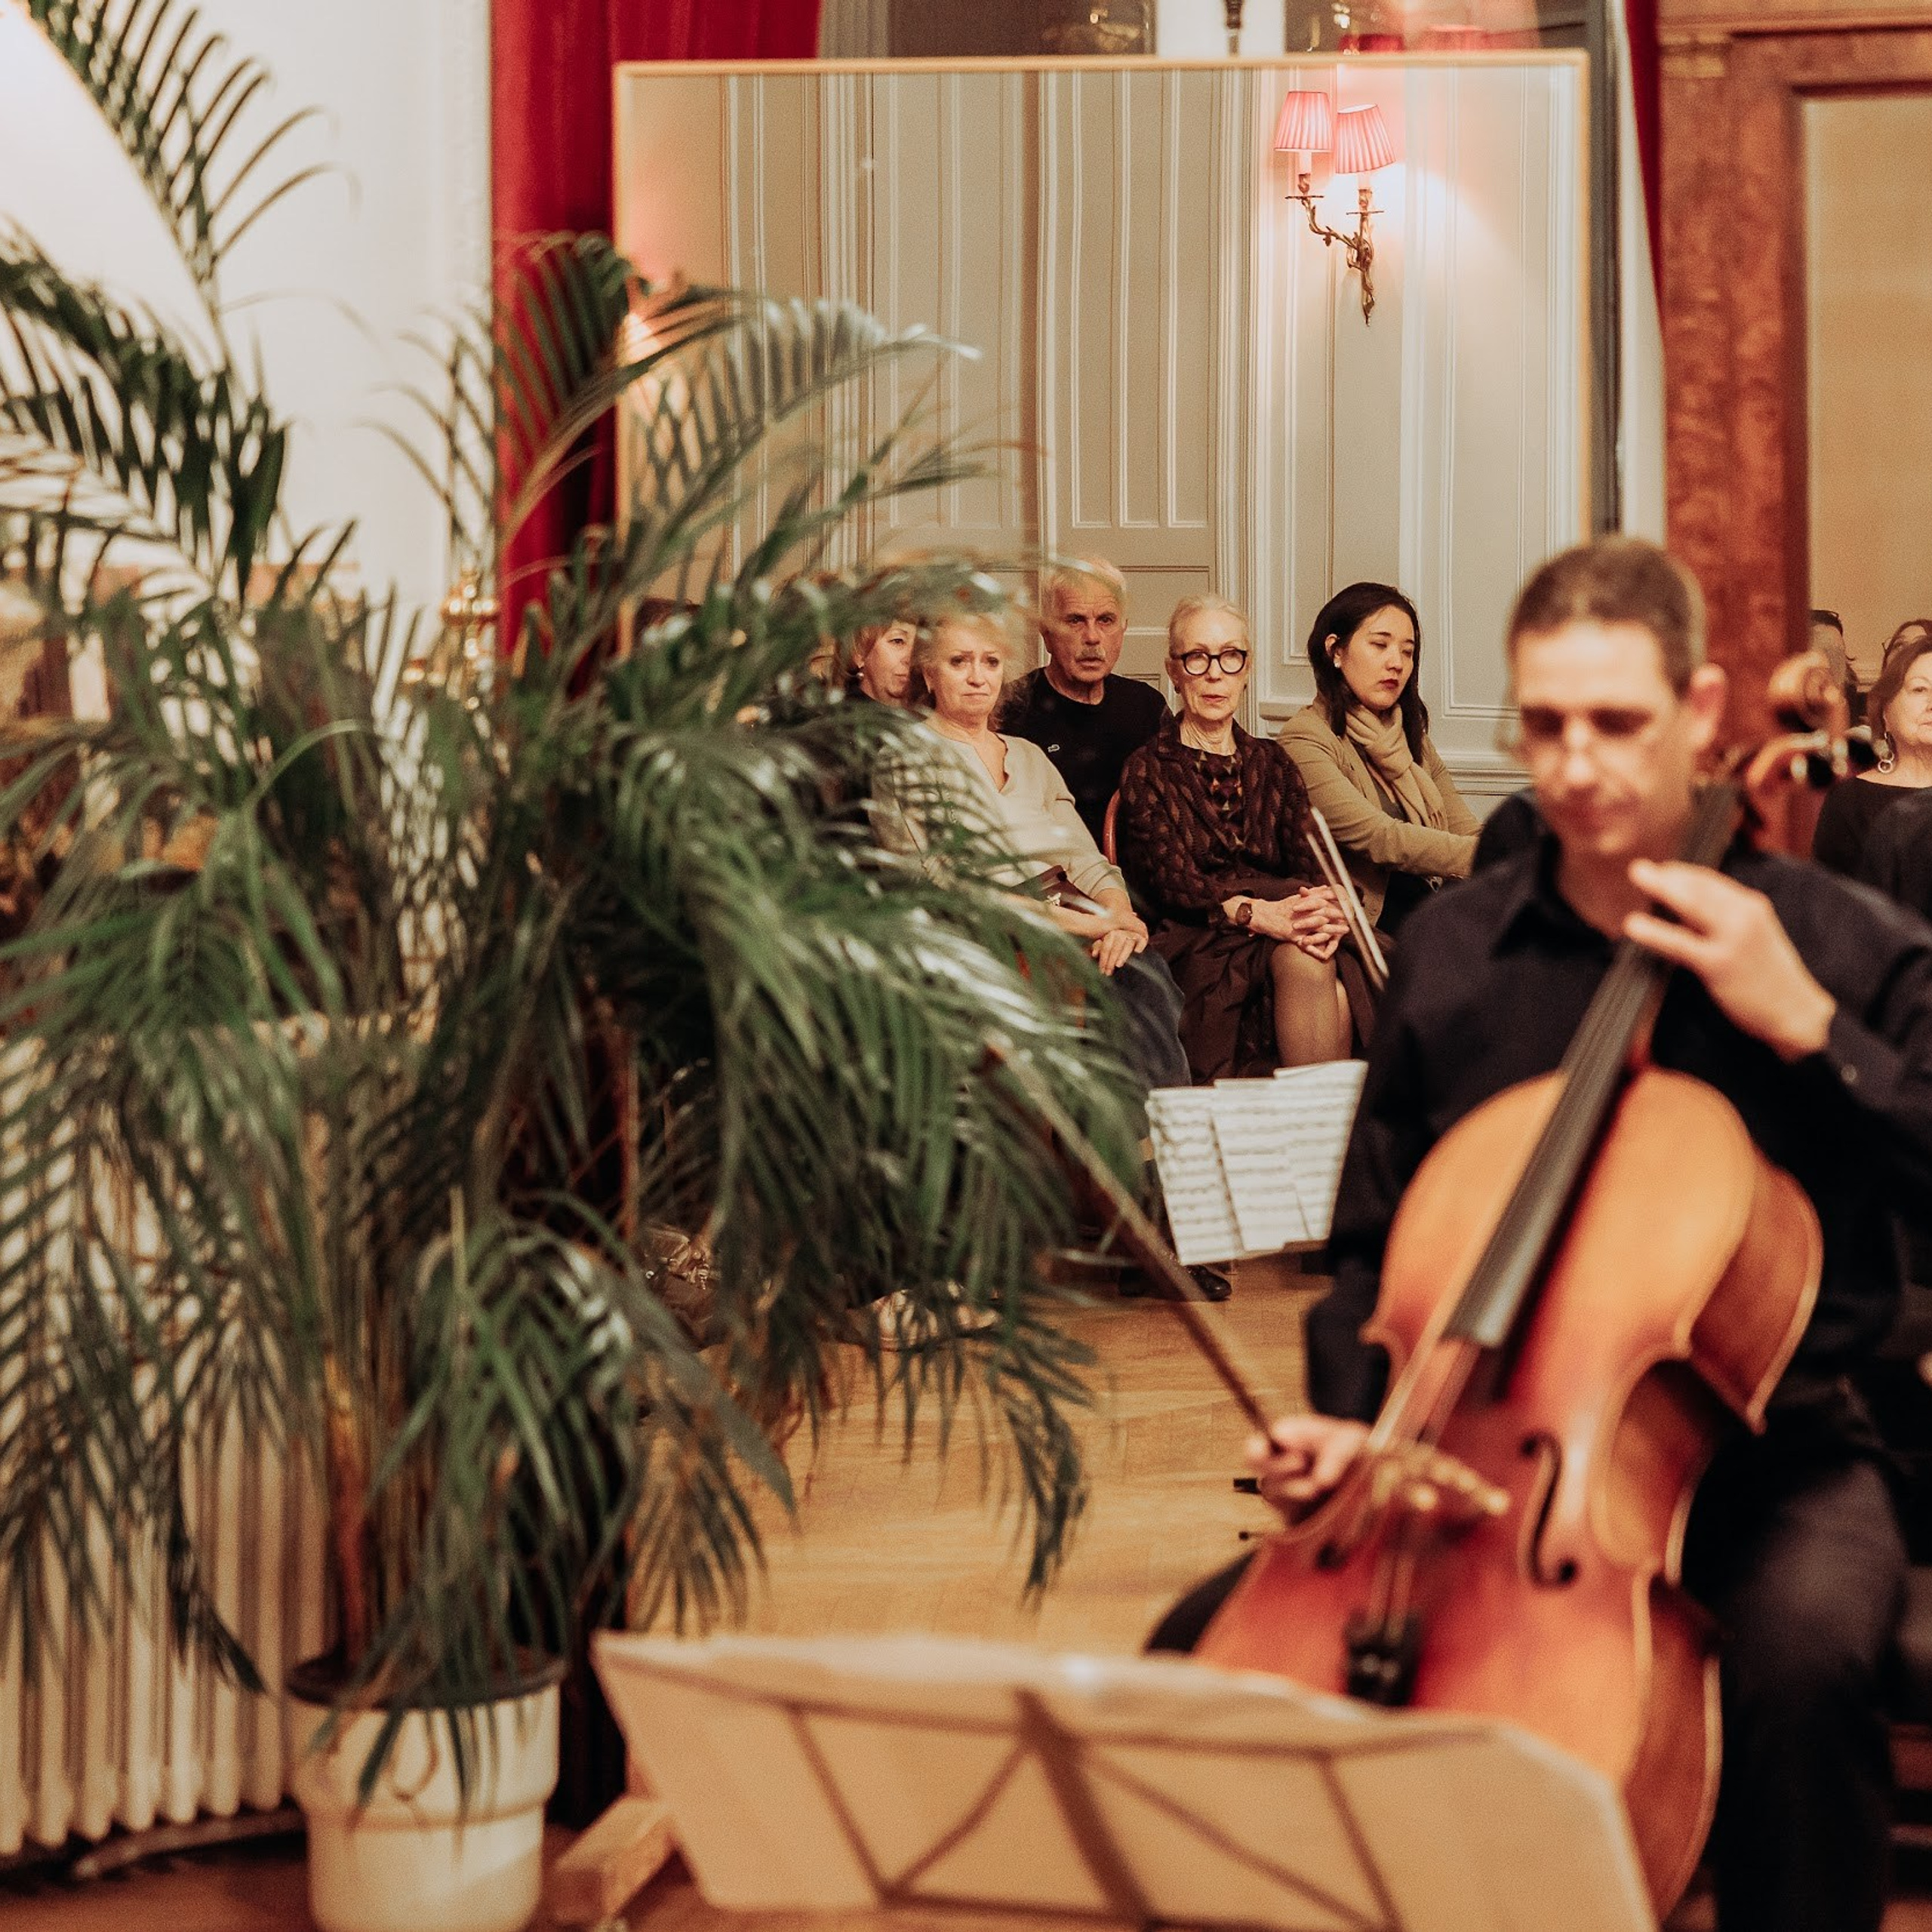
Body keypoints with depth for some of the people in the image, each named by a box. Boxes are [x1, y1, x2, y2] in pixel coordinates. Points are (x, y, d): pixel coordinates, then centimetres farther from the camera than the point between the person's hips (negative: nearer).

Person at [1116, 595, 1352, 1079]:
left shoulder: (1271, 763, 20)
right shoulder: (1149, 770, 6)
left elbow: (1305, 863, 7)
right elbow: (1170, 882, -8)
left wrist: (1321, 907, -20)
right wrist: (1258, 913, -27)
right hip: (1195, 947, -4)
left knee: (1315, 956, -32)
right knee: (1302, 958, -33)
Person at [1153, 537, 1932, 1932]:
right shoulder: (1451, 952, 7)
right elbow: (1375, 1239, 15)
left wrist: (1804, 1023, -18)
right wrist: (1353, 1422, -1)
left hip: (1760, 1449, -2)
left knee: (1807, 1651, -36)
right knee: (1206, 1646, -17)